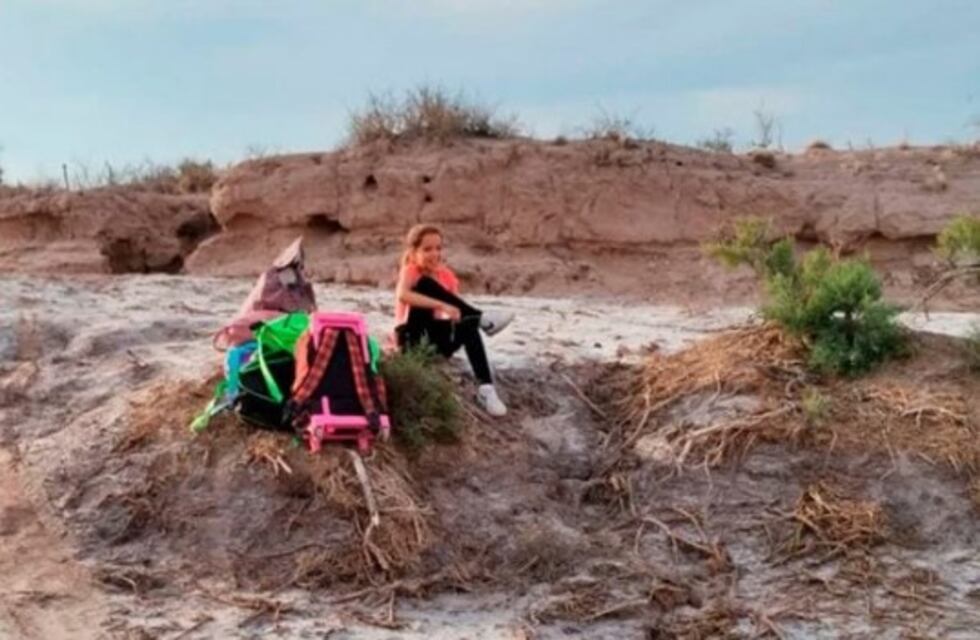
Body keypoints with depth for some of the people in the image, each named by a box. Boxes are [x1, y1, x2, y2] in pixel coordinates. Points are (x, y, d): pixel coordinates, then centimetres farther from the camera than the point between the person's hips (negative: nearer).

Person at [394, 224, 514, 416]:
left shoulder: (447, 275, 6)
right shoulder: (410, 272, -10)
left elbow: (457, 310, 0)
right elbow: (402, 295, -34)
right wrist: (442, 306, -42)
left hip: (436, 339, 4)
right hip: (412, 338, -4)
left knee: (468, 325, -30)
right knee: (425, 284, -26)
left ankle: (485, 388, -32)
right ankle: (481, 317, -27)